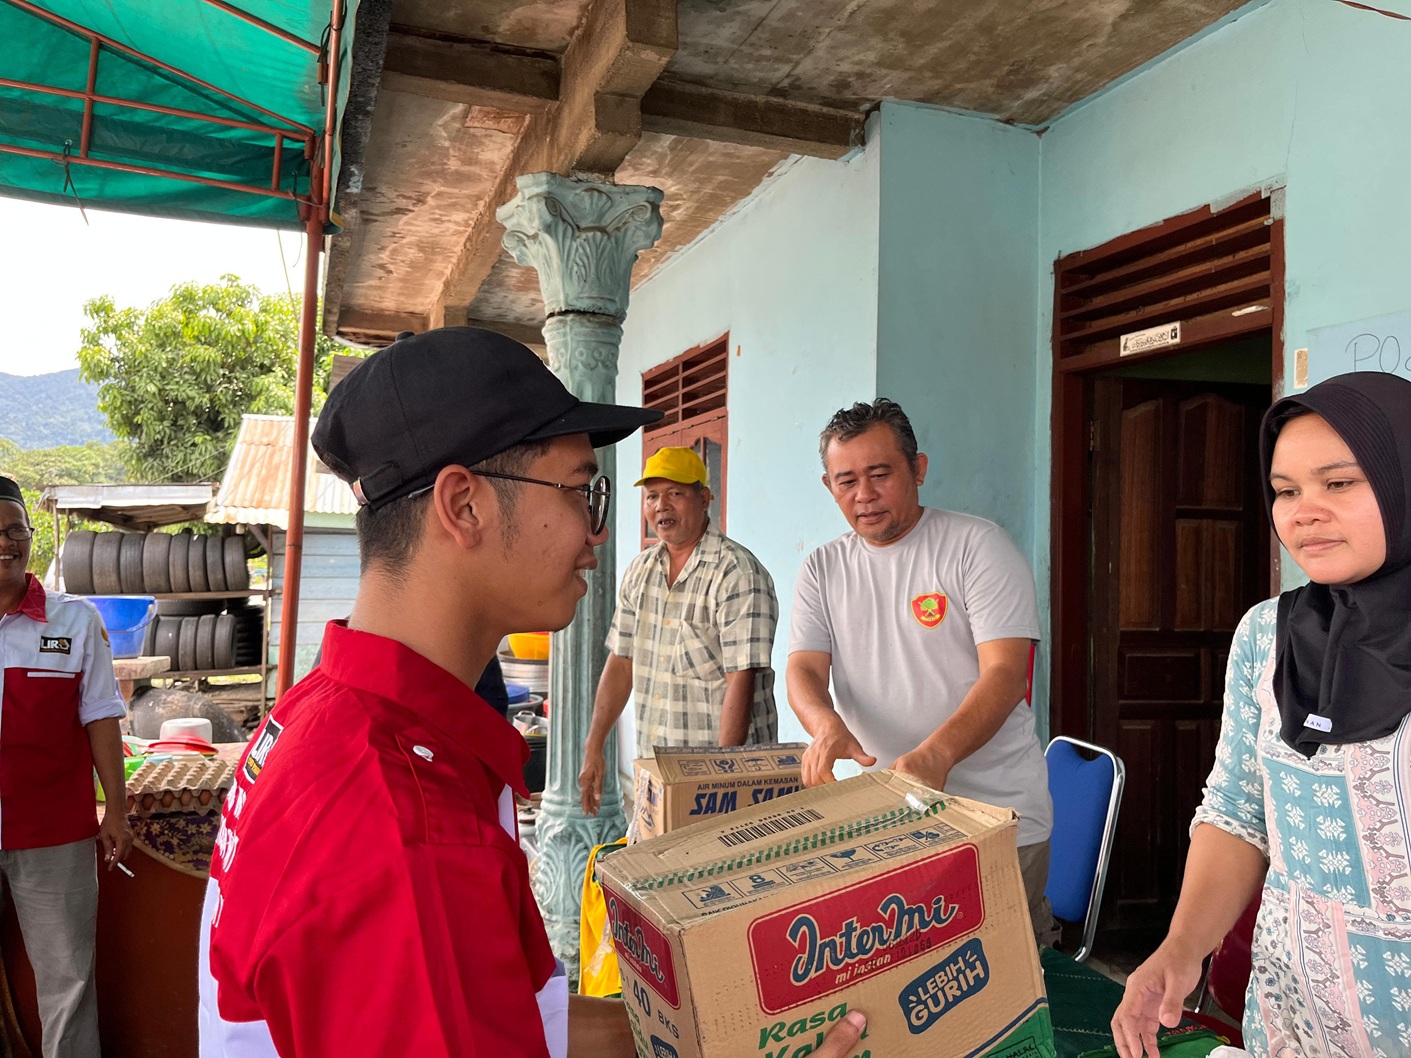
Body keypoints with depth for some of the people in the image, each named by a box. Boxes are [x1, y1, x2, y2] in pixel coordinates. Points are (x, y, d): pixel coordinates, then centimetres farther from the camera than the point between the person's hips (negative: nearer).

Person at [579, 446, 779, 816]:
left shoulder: (738, 574, -14)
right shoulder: (640, 570, 8)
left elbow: (740, 683, -19)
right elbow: (621, 662, 12)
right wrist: (594, 748, 9)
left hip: (728, 763, -6)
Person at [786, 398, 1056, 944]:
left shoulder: (976, 545, -6)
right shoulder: (822, 570, 8)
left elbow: (1006, 672, -14)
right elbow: (804, 668, 0)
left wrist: (936, 753, -30)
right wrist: (827, 726, -23)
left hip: (998, 812, -3)